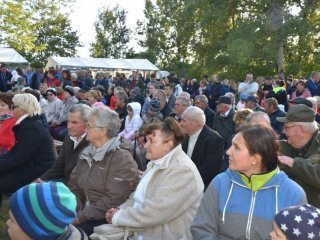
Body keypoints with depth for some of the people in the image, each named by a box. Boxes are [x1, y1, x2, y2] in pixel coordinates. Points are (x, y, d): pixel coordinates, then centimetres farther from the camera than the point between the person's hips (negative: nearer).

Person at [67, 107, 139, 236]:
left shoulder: (122, 160, -14)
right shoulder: (86, 153, 11)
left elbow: (113, 200, -20)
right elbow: (73, 185, 9)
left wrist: (81, 217, -19)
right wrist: (75, 212, -9)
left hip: (108, 218, -6)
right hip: (85, 211, 6)